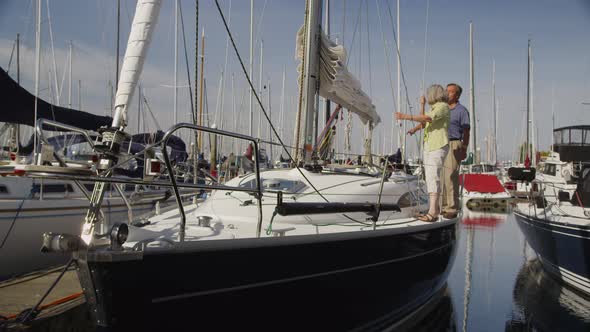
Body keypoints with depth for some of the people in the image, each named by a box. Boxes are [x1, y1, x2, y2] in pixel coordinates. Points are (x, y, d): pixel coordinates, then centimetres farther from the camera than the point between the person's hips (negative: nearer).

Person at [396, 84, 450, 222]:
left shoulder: (443, 106, -8)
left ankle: (432, 213, -23)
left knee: (433, 177, -17)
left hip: (438, 147, -10)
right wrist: (422, 105, 33)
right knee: (430, 178, 12)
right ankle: (435, 208, 22)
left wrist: (406, 117, -28)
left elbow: (428, 118, -25)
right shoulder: (434, 108, 20)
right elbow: (424, 122, 32)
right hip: (428, 146, 10)